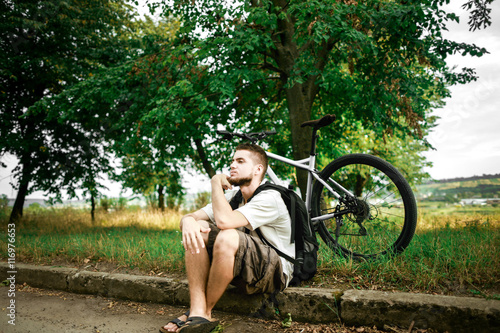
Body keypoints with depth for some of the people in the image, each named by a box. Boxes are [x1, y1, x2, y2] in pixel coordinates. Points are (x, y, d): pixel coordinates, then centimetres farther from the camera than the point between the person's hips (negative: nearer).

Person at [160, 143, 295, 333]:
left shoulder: (269, 198, -19)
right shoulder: (233, 196, 6)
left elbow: (224, 220, -33)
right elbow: (190, 216, 0)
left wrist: (216, 183, -17)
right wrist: (188, 221, -26)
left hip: (275, 273, -7)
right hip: (244, 268, 7)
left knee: (228, 237, -34)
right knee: (197, 230, -12)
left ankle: (206, 311, -13)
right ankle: (197, 312, -19)